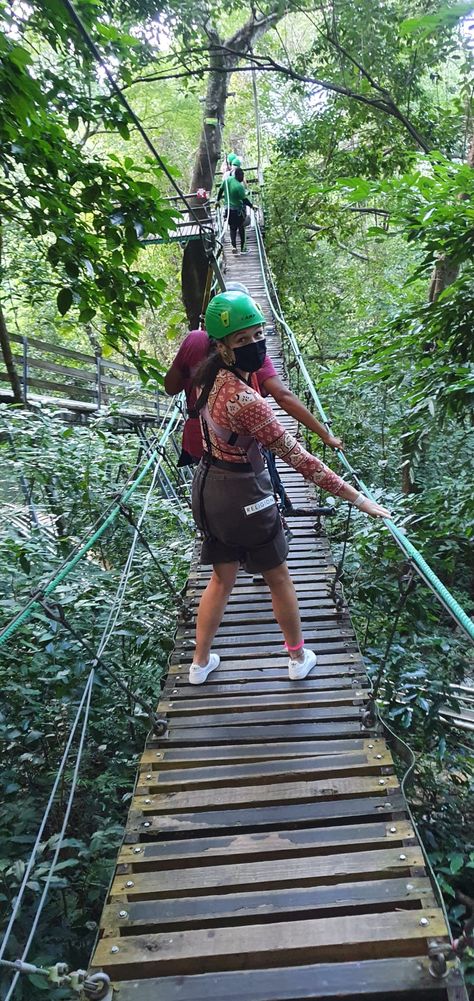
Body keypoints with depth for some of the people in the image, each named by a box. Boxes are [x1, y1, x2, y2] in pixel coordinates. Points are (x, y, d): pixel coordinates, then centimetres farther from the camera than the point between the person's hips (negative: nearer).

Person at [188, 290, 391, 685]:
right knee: (279, 579, 15)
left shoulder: (212, 374, -5)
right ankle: (299, 659, 36)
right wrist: (357, 497, -27)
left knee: (222, 579, 22)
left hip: (209, 487, 8)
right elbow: (297, 456, -31)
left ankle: (200, 663, 35)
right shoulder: (244, 399, -31)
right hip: (242, 495, -8)